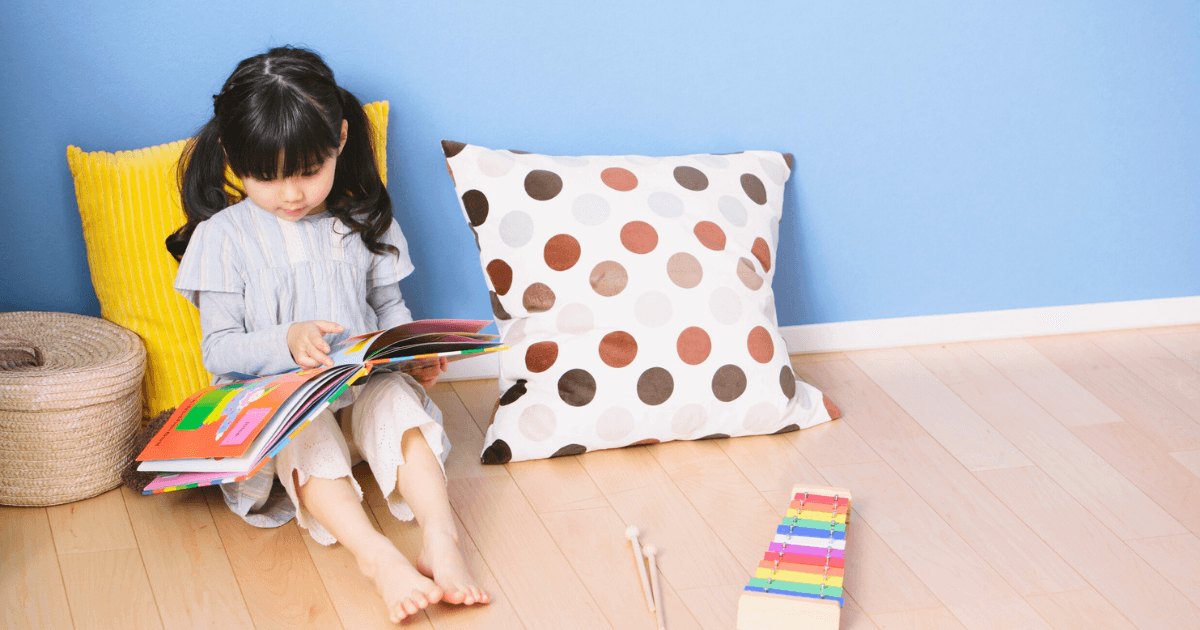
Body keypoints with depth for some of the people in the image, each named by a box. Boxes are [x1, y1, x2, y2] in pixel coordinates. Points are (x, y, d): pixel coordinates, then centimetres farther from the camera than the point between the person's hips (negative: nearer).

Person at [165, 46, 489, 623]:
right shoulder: (224, 235, -2)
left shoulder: (363, 220, 8)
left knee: (397, 403, -31)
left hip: (363, 382, 3)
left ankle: (440, 539, -44)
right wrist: (287, 341, -22)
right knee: (308, 438, -36)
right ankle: (375, 555, -52)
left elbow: (390, 307, 17)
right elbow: (218, 350, -4)